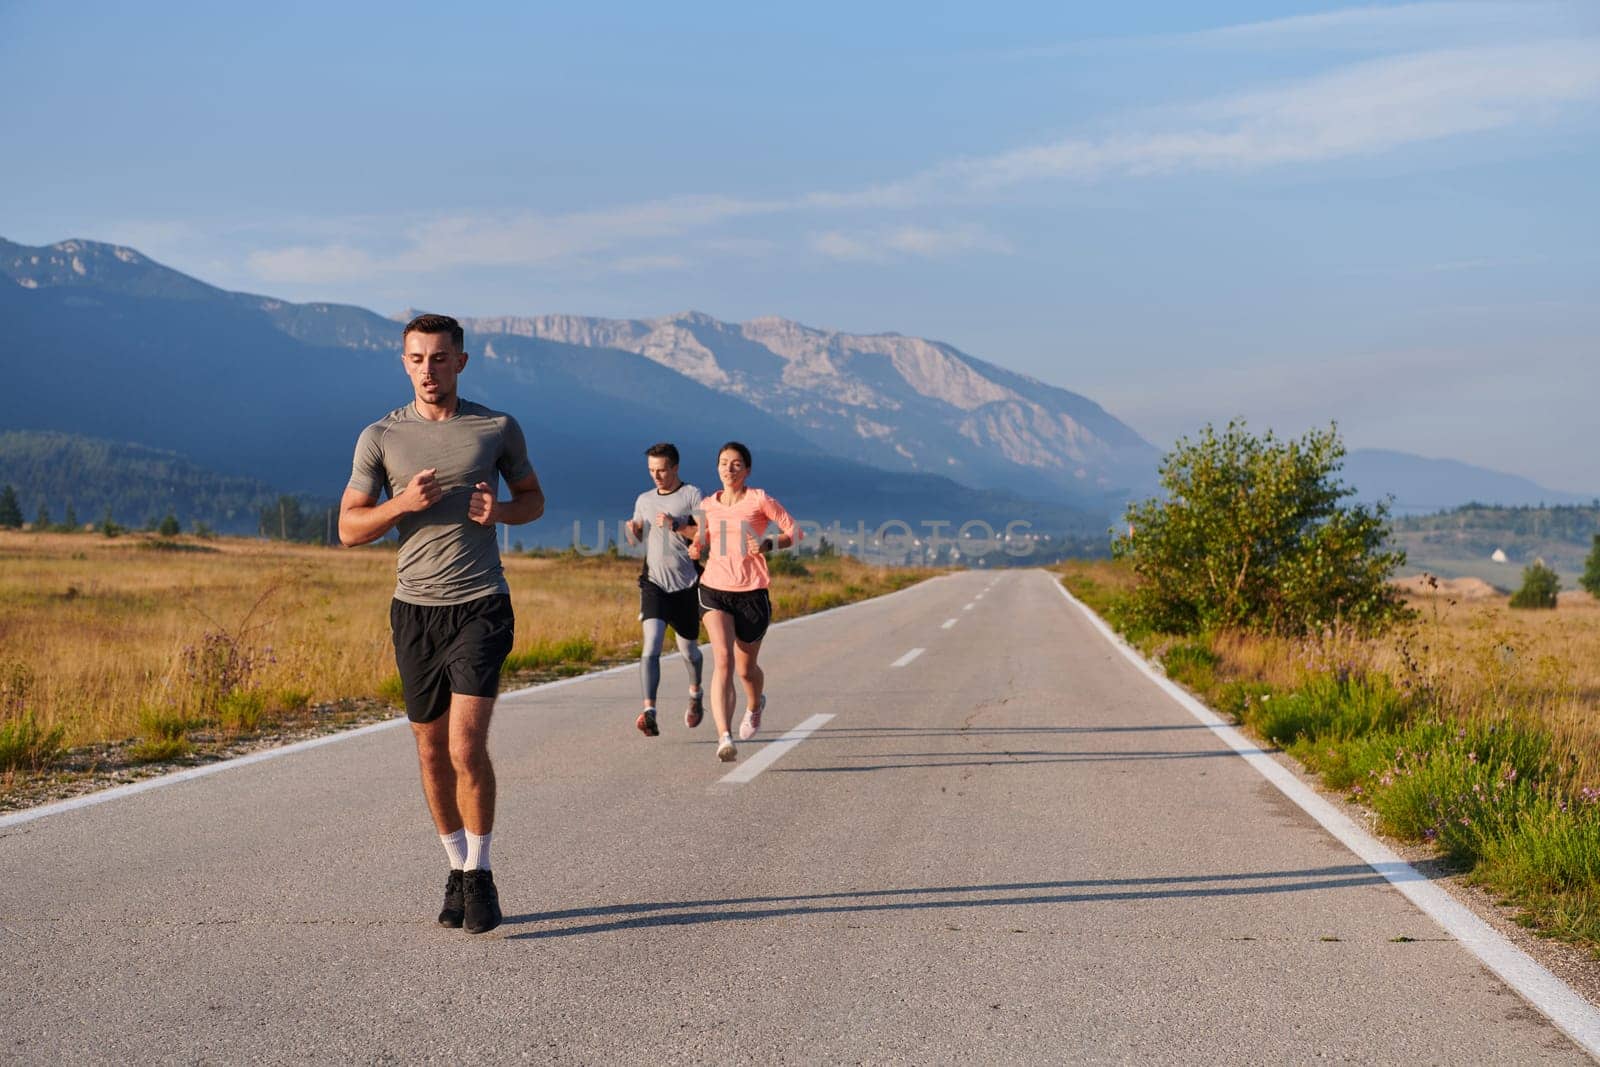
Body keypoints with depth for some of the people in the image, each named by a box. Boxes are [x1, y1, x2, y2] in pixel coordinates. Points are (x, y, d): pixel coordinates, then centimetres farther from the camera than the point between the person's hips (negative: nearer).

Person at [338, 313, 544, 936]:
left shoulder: (498, 429, 2)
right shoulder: (381, 437, 4)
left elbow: (533, 498, 15)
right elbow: (349, 528, 5)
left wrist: (500, 511, -8)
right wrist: (403, 504, -14)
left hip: (480, 606, -2)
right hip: (414, 610, 2)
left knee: (467, 747, -14)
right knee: (432, 753, 9)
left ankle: (479, 875, 0)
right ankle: (458, 869, 25)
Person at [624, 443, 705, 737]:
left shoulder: (691, 495, 0)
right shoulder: (644, 500, 15)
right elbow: (636, 542, 23)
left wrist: (677, 525, -20)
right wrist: (633, 531, 0)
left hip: (685, 584, -2)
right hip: (654, 583, 2)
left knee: (688, 648, 12)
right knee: (652, 643, -18)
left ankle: (695, 693, 43)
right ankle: (649, 711, -28)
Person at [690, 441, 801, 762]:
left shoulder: (759, 500, -3)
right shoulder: (707, 506, 8)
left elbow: (795, 531, -1)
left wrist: (768, 545, -17)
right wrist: (696, 549, 0)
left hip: (751, 593, -1)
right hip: (714, 590, 2)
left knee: (745, 668, 13)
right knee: (722, 659, -20)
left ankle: (755, 706, 50)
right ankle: (724, 737, -27)